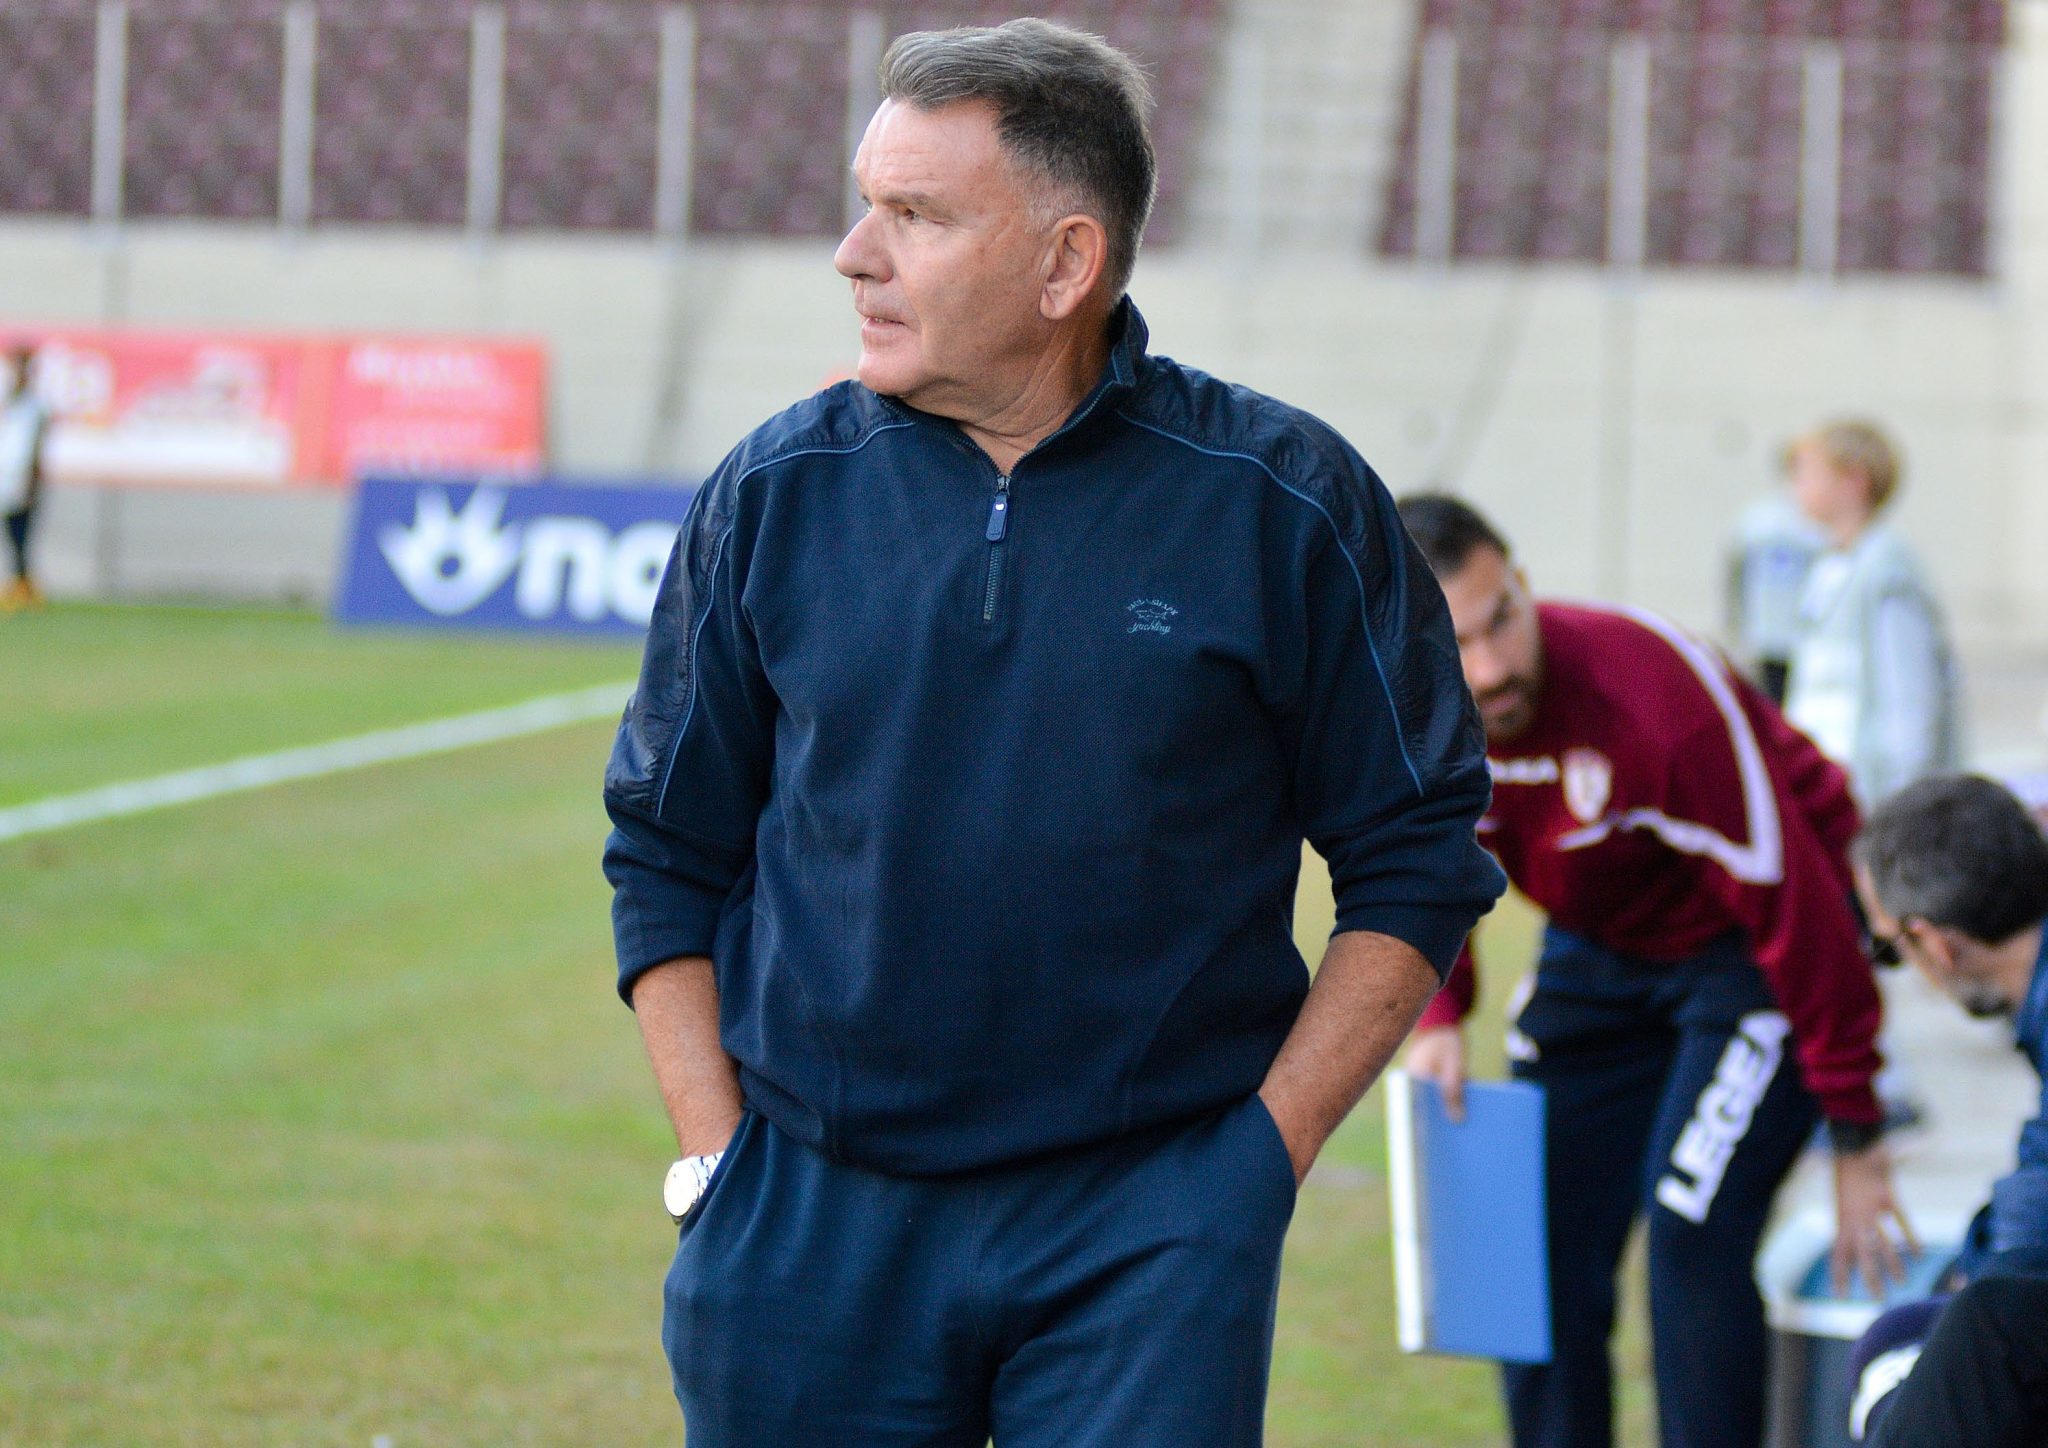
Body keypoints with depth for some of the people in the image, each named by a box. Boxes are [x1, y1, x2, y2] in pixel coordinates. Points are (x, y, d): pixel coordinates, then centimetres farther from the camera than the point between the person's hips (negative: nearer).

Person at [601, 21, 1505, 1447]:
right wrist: (718, 1163, 4)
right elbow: (669, 856, 12)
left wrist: (1261, 1155, -3)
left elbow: (1419, 860, 4)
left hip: (1148, 1237, -2)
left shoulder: (1283, 503, -2)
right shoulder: (776, 494, 3)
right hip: (809, 1225, 2)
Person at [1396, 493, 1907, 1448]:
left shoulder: (1654, 696, -36)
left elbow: (1790, 904, -27)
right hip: (1597, 943, 6)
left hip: (1747, 944, -6)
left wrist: (1854, 1137, -22)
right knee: (1543, 1240, 3)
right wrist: (1438, 1016, -8)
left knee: (1691, 1229, -20)